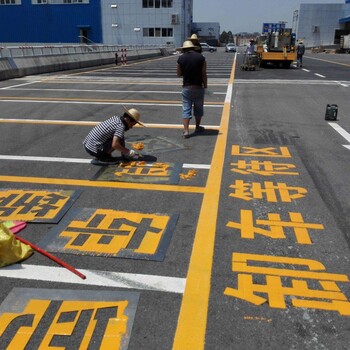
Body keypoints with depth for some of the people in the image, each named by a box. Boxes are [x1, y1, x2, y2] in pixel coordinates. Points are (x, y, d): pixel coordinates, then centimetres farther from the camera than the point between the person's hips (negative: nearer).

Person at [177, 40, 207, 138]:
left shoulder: (181, 58, -3)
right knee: (198, 108, 15)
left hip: (186, 87, 0)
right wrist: (205, 86, 2)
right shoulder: (201, 57, -5)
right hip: (198, 87, 0)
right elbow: (204, 74, -7)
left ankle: (186, 131, -3)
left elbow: (179, 74, 4)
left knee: (186, 109, 4)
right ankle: (197, 127, 29)